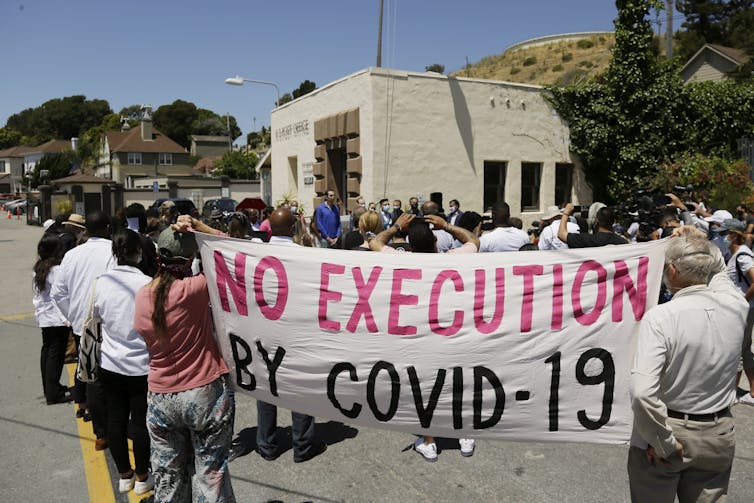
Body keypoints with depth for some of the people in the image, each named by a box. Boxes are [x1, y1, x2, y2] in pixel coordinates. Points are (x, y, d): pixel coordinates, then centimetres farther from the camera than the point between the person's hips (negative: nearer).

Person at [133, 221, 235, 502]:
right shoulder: (191, 289, -19)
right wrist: (199, 227, -12)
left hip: (160, 398, 5)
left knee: (168, 477, 18)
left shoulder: (141, 296, -3)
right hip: (205, 394, -5)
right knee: (211, 474, 10)